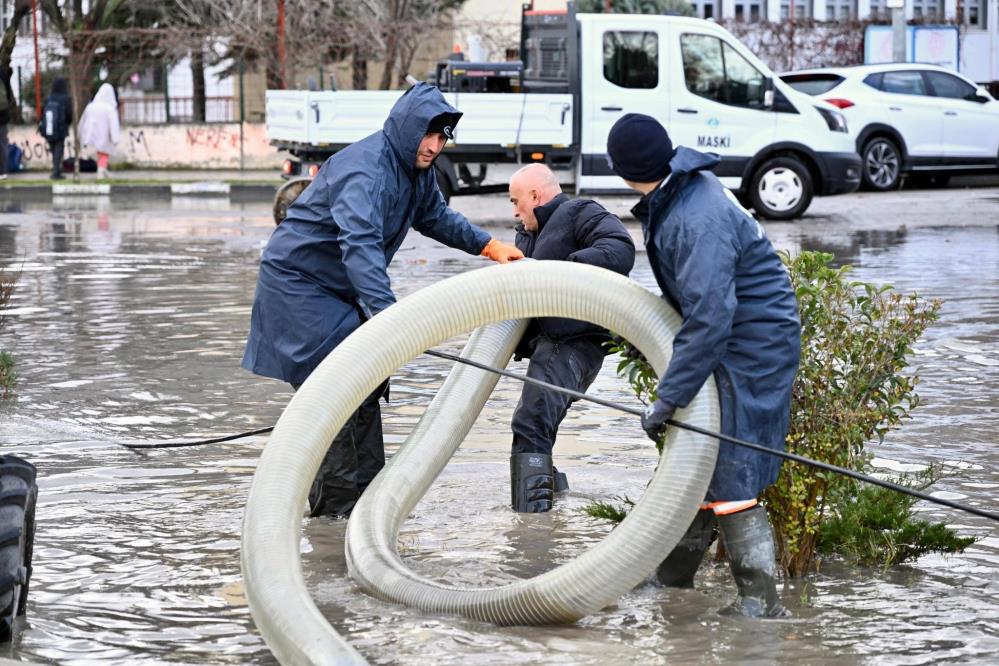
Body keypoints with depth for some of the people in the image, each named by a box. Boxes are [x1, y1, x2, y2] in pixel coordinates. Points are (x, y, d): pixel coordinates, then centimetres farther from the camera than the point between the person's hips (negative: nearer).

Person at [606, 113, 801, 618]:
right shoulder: (676, 198, 4)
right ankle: (673, 574, 31)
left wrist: (668, 398, -29)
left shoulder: (699, 221, -29)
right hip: (730, 336, 10)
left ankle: (761, 599, -3)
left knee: (728, 473, -9)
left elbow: (709, 320, -32)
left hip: (753, 345, -10)